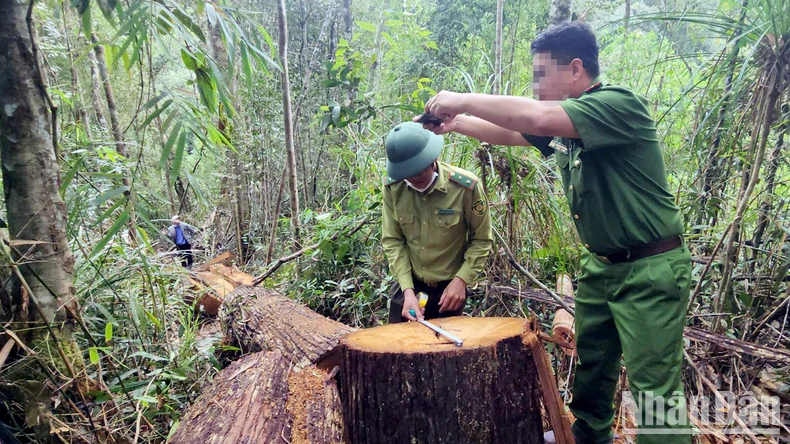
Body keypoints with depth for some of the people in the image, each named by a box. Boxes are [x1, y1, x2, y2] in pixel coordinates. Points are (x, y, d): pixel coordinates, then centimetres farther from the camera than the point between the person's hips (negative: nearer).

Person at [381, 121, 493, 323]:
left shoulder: (465, 186, -18)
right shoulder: (393, 187, -12)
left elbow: (482, 240, -7)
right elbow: (392, 241, -7)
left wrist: (461, 280, -15)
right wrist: (408, 289, -14)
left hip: (449, 288, -2)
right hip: (409, 285, 2)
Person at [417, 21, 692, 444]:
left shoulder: (620, 104, -20)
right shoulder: (561, 119, 5)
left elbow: (538, 117, -34)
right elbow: (510, 131, 15)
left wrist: (465, 99, -24)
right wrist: (456, 122, 0)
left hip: (650, 268, -8)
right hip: (598, 264, 8)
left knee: (654, 387, -2)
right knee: (591, 366, 20)